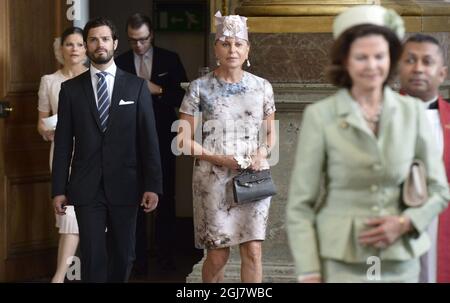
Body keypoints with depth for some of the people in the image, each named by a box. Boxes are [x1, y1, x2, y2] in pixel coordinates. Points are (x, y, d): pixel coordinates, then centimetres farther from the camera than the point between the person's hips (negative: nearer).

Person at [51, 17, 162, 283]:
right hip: (86, 188, -1)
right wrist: (59, 189, -1)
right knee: (93, 257, -4)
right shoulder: (71, 89, 5)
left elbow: (149, 139, 1)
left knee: (123, 256, 9)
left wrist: (153, 185, -5)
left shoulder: (136, 86, 4)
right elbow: (63, 143, 4)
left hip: (124, 186, 1)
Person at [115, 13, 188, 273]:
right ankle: (139, 258, 7)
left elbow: (182, 96, 0)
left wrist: (158, 90, -14)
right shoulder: (120, 63, 3)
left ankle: (166, 255, 13)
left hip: (162, 139, 0)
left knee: (165, 198, 4)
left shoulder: (170, 60, 3)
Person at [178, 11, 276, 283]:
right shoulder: (200, 87, -1)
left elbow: (270, 132, 17)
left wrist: (263, 151, -5)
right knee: (218, 255, 2)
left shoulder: (262, 86, 6)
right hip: (213, 178, -2)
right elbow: (184, 140, 0)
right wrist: (216, 158, -14)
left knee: (253, 251, -4)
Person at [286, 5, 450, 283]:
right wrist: (309, 274, -8)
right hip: (340, 263, -2)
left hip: (401, 262, 3)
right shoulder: (320, 116, -1)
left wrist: (405, 223, -6)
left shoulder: (412, 112, 6)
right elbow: (300, 204, -1)